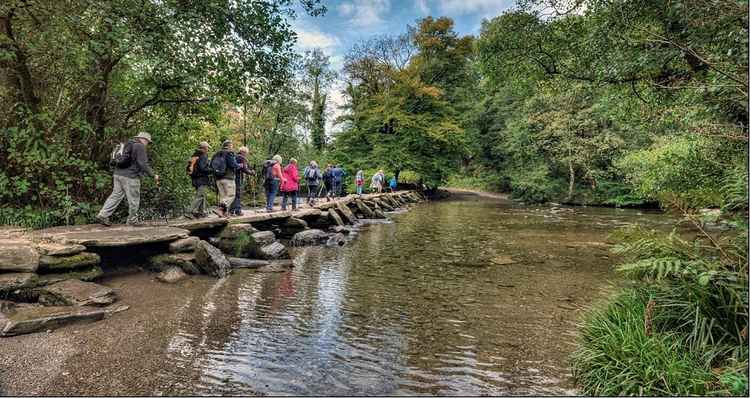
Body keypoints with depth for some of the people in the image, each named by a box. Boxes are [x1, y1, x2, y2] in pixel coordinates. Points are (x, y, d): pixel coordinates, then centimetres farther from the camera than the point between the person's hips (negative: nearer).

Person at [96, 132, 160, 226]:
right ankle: (132, 220, 13)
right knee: (134, 199, 3)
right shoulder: (140, 147, -9)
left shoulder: (128, 145, 18)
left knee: (115, 195, 11)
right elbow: (143, 164, -16)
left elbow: (121, 161, 22)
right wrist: (153, 175, -11)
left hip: (118, 173, 9)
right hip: (130, 177, -8)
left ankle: (102, 215, 6)